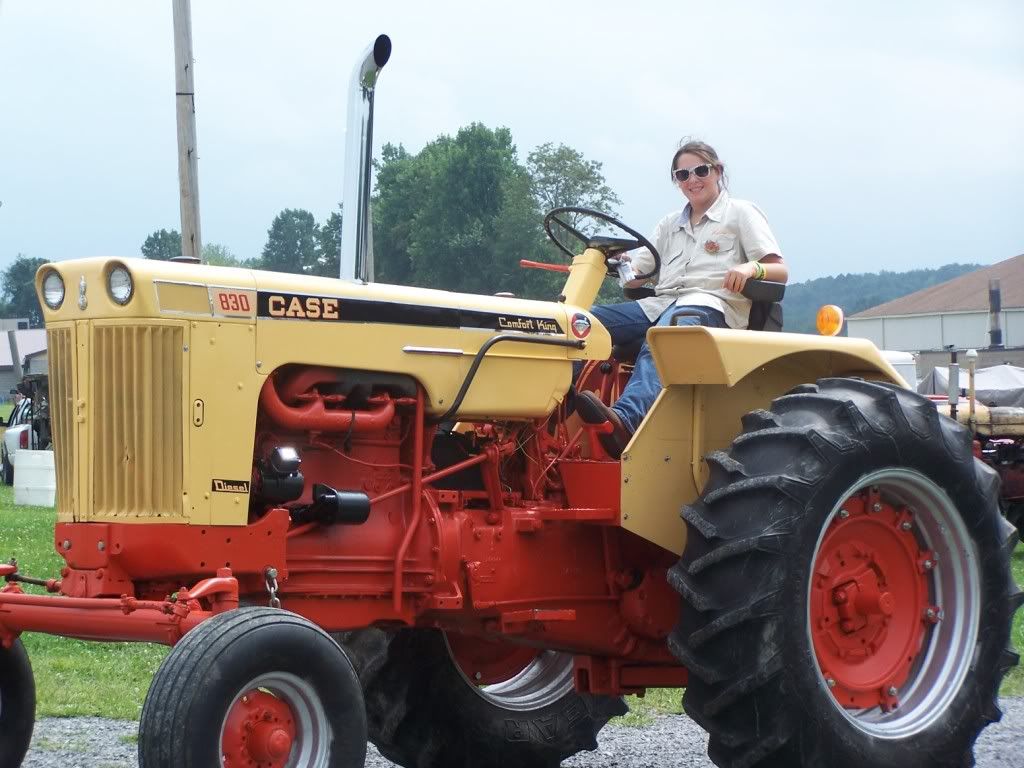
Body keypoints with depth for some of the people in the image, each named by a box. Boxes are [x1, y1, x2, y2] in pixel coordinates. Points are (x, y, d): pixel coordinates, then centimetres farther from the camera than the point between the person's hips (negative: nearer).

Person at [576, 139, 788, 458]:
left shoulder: (742, 213, 13)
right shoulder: (670, 224, 29)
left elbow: (780, 272, 3)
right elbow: (635, 275, 22)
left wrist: (751, 268, -20)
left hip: (711, 305, -6)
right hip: (660, 303, 6)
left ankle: (626, 421, -65)